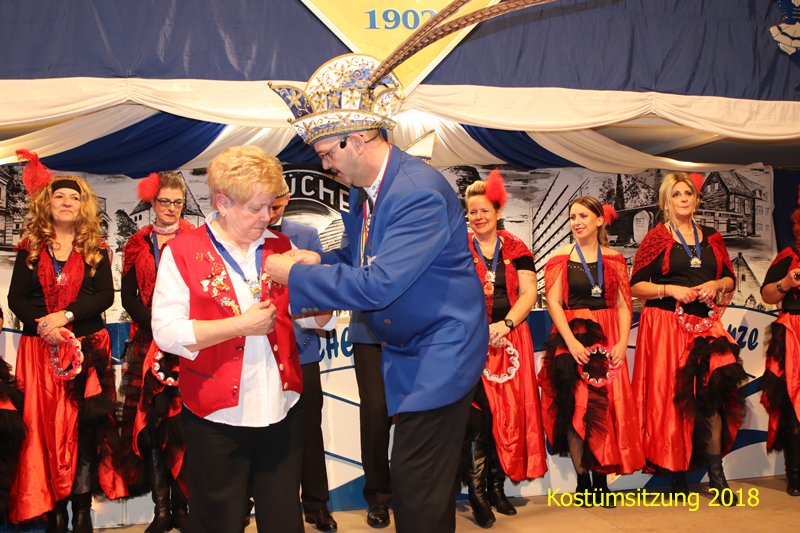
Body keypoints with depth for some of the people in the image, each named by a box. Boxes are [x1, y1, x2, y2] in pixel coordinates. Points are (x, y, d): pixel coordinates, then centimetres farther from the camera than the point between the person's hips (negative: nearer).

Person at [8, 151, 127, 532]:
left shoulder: (96, 249, 7)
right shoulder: (30, 248, 9)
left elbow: (106, 295, -3)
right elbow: (16, 298, 3)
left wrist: (67, 315, -17)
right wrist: (42, 324, -15)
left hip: (87, 348, -1)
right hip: (40, 348, 1)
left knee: (84, 429, -2)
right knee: (44, 429, 1)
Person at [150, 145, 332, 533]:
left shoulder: (281, 247, 8)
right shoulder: (182, 252, -5)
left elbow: (312, 316, 10)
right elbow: (167, 333, -14)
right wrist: (242, 324, -16)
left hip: (282, 410, 4)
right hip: (217, 416, -3)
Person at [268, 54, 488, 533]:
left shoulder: (420, 193, -24)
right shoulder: (364, 191, 5)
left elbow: (378, 285, -30)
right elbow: (363, 258, 19)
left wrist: (295, 273, -20)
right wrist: (319, 261, -2)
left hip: (440, 357, -9)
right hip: (407, 351, 9)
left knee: (416, 487, -3)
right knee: (431, 481, 20)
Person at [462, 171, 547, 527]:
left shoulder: (516, 250, 10)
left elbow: (529, 292, 2)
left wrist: (505, 324, -14)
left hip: (509, 340, 2)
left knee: (507, 412, 3)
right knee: (476, 415, -9)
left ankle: (497, 487, 16)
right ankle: (477, 494, 2)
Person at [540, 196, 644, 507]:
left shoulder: (614, 259, 9)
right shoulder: (561, 258, 3)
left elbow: (623, 304, 6)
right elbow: (553, 302, -4)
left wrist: (622, 341, -7)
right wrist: (571, 341, -15)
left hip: (607, 339, 2)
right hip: (572, 337, -2)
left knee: (608, 405, 0)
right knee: (575, 406, -5)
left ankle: (601, 478, 12)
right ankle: (582, 479, 6)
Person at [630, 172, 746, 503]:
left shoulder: (711, 239, 14)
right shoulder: (656, 239, 1)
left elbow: (730, 279, 18)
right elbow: (636, 286, -2)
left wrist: (716, 284, -3)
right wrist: (669, 289, -15)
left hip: (706, 325, 3)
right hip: (666, 325, -3)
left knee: (713, 392, -6)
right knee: (671, 397, -2)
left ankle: (716, 473, 5)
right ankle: (677, 475, 10)